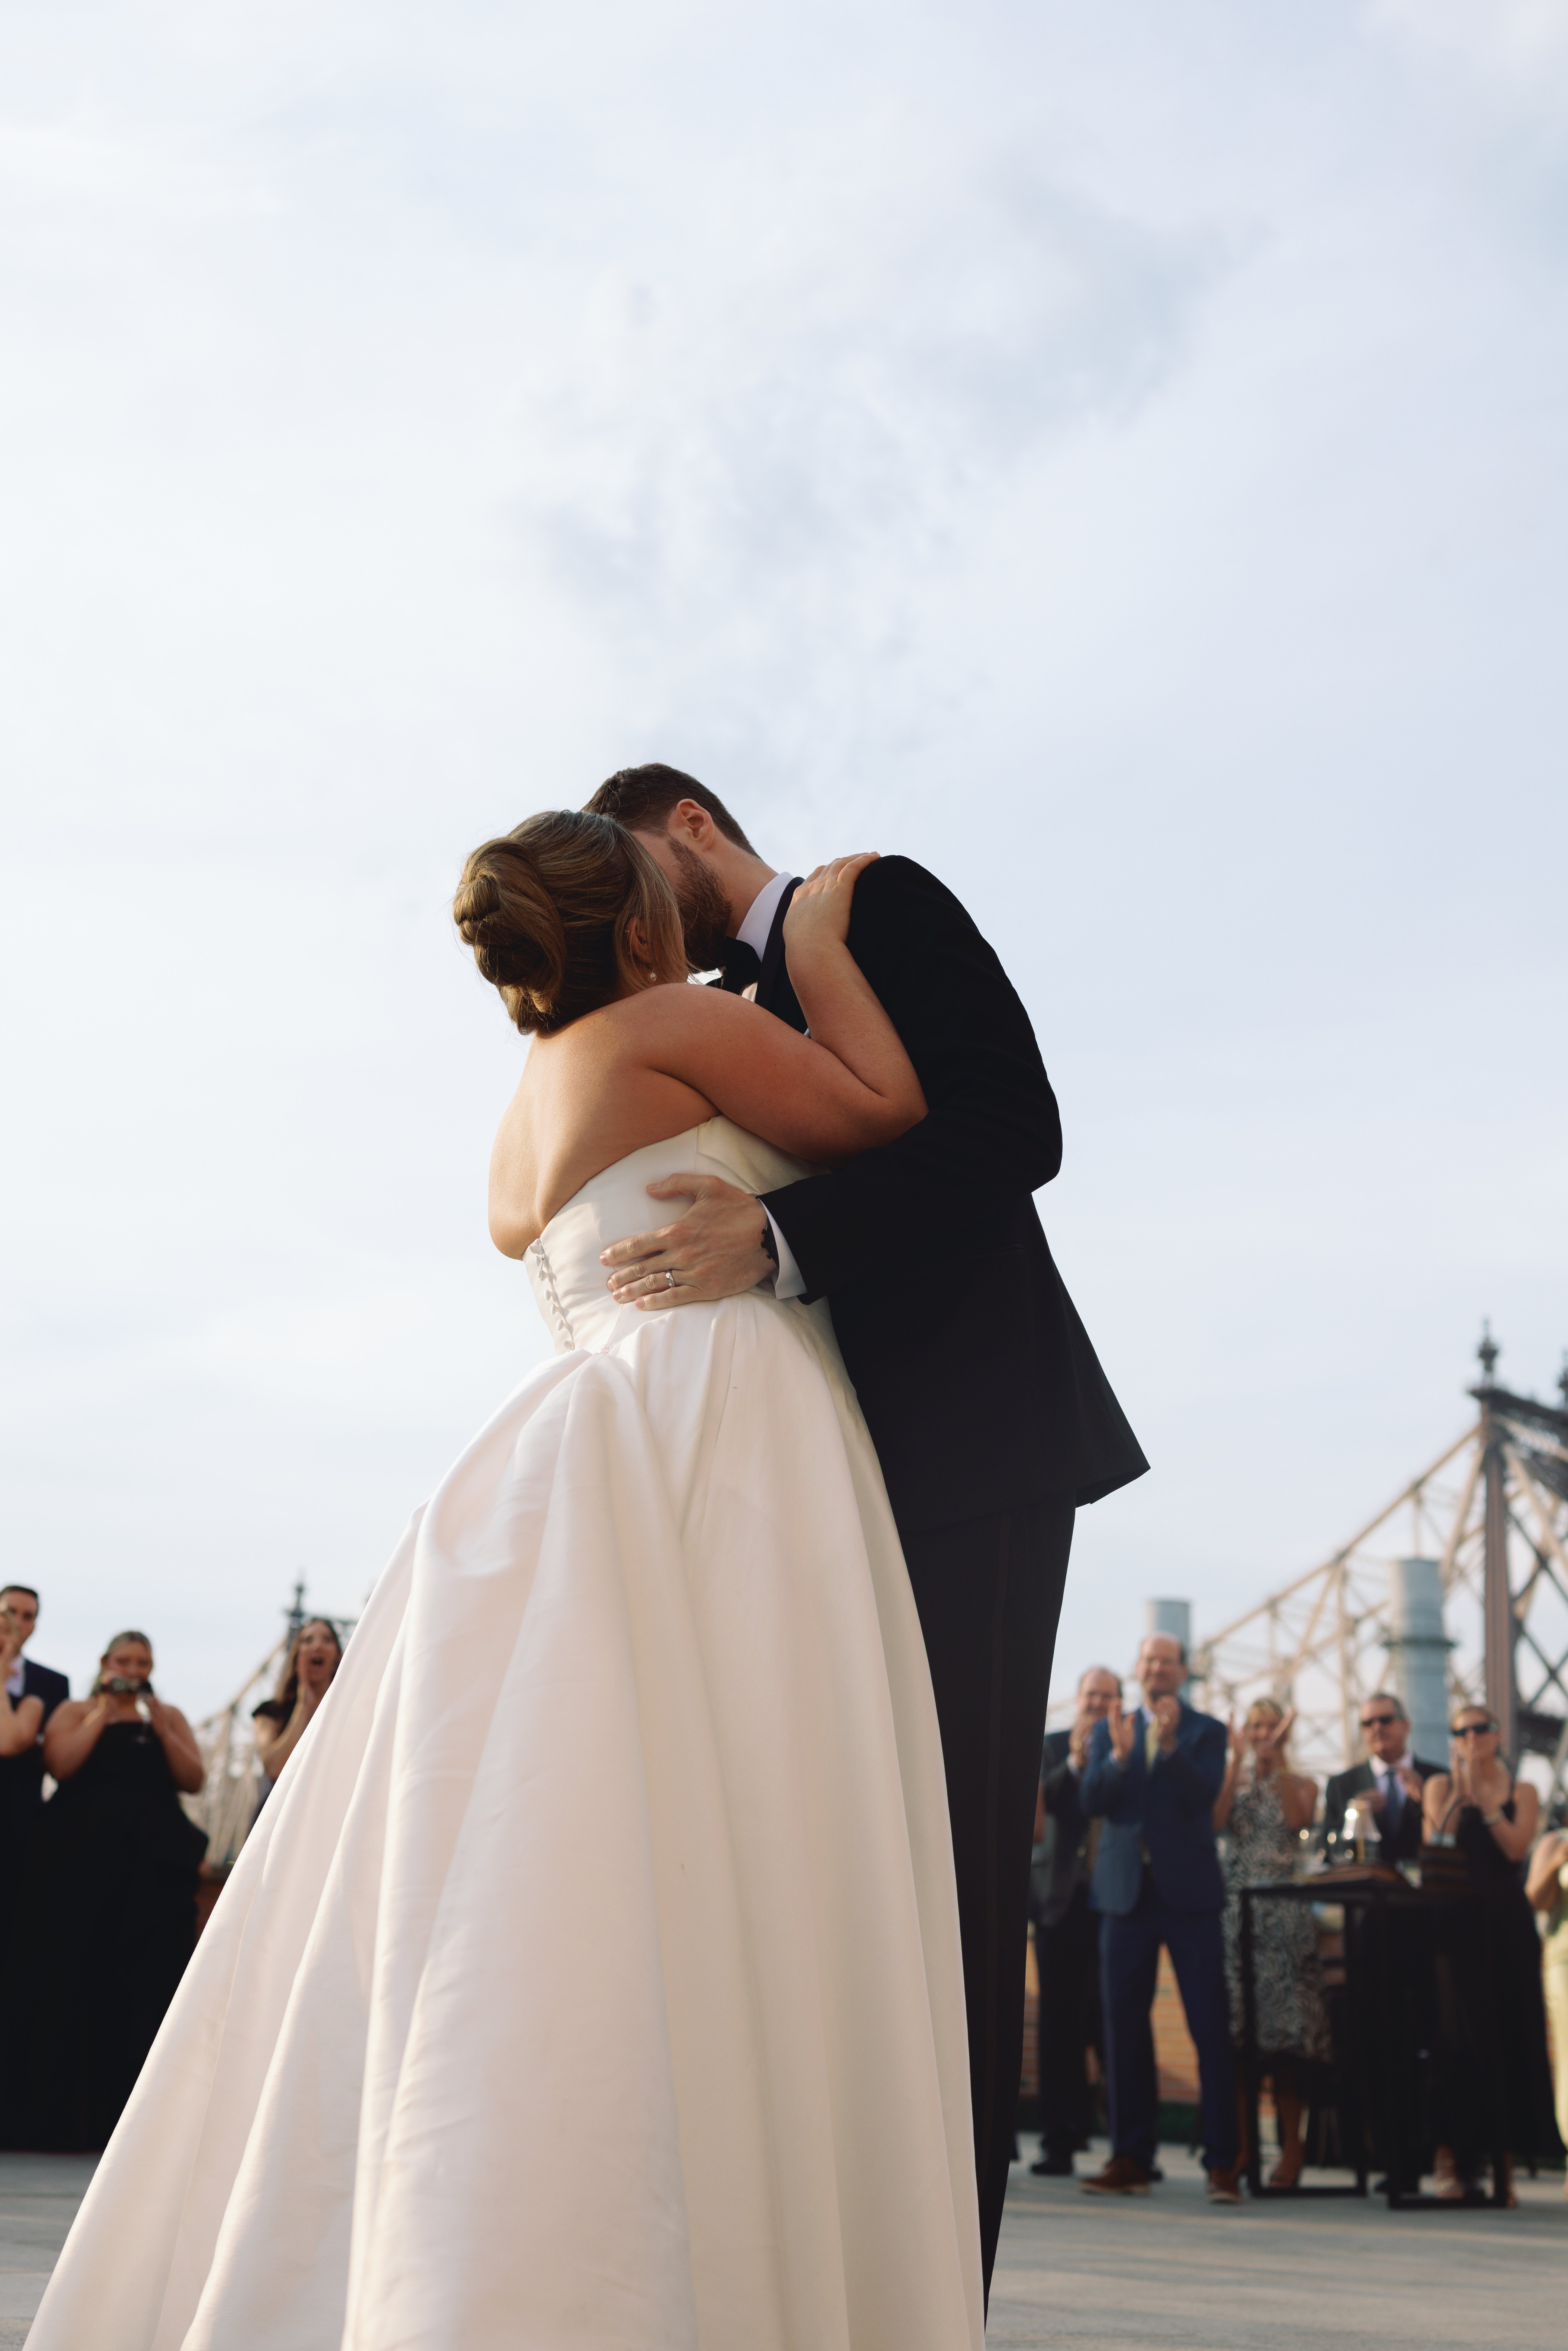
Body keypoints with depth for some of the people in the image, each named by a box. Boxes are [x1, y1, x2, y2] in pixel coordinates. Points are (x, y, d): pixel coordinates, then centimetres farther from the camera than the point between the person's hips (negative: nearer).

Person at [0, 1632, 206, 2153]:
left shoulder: (170, 1717, 17)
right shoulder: (75, 1711, 11)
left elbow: (193, 1780, 4)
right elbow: (59, 1763, -8)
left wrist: (160, 1729, -5)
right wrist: (103, 1713, -5)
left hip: (153, 1866, 2)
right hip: (81, 1861, -2)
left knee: (144, 1986, -4)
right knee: (70, 1978, -4)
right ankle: (54, 2109, 1)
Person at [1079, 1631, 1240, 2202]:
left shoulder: (1205, 1732, 4)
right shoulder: (1110, 1730, 12)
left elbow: (1203, 1796, -12)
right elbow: (1092, 1802, -1)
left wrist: (1170, 1746, -26)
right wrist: (1119, 1755, -18)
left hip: (1188, 1892, -3)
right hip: (1128, 1893, 3)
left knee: (1211, 2027, -5)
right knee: (1124, 2027, 5)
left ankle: (1222, 2162, -1)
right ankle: (1131, 2159, 12)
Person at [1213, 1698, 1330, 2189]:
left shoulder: (1301, 1783, 10)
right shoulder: (1231, 1779, 14)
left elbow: (1298, 1820, -12)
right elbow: (1216, 1821, -6)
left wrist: (1276, 1758, -11)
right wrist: (1238, 1760, -9)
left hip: (1284, 1913, -1)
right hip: (1235, 1910, 1)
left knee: (1285, 2024, -6)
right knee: (1234, 2022, -4)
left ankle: (1291, 2148, 0)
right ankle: (1240, 2144, 3)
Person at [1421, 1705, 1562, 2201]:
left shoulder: (1522, 1792, 9)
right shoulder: (1441, 1786, 7)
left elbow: (1517, 1848, -6)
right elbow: (1433, 1846, -7)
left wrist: (1487, 1801, -12)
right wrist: (1457, 1793, -11)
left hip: (1507, 1923, 2)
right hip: (1457, 1923, -2)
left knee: (1511, 2034, 1)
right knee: (1459, 2033, -8)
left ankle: (1502, 2160, 10)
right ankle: (1454, 2158, -6)